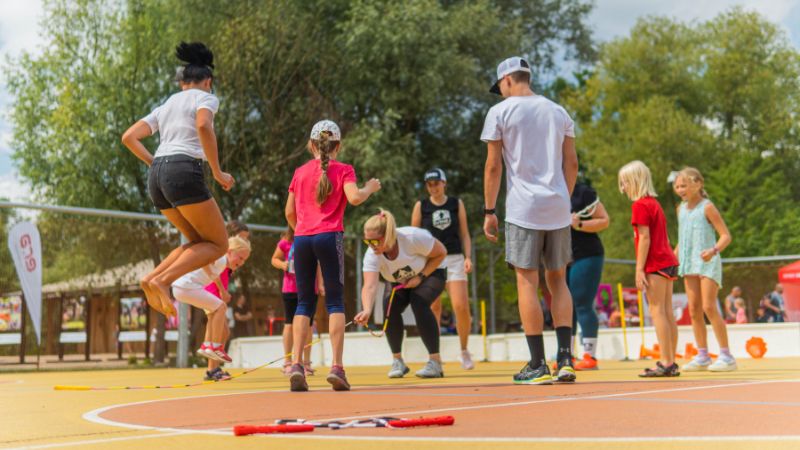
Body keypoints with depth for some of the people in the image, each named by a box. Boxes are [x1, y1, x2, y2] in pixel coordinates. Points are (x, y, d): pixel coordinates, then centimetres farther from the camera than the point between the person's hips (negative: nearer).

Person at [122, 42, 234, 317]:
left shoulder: (166, 105, 26)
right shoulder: (206, 98, 8)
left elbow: (129, 137, 19)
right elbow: (203, 126, -15)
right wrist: (218, 173, -10)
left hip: (157, 177, 7)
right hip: (184, 170, -7)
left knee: (200, 242, 18)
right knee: (218, 244, 0)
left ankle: (152, 278, -1)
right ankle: (162, 280, -18)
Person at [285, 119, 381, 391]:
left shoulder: (300, 172, 14)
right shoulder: (343, 170, 4)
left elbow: (289, 213, 15)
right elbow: (354, 198, -13)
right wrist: (371, 188, 6)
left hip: (302, 238, 3)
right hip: (329, 236, -3)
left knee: (304, 302, 8)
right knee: (335, 301, 1)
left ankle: (296, 364, -6)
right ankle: (336, 366, -9)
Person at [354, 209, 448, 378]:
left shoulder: (413, 237, -36)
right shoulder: (372, 256, -29)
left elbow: (441, 253, -19)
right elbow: (370, 286, -42)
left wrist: (420, 276, -26)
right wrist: (367, 310, -62)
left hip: (430, 273, -3)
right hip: (399, 282, 3)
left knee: (419, 302, -30)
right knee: (390, 307, -23)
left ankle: (435, 362, -23)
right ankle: (397, 361, -3)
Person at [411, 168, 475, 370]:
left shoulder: (457, 204, 10)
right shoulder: (421, 206, 7)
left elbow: (464, 234, 12)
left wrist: (468, 257, 0)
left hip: (454, 259, 0)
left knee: (461, 307, -11)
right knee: (433, 309, -2)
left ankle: (464, 350, 8)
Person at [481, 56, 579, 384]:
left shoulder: (500, 112, 0)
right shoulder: (559, 112, 13)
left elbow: (493, 165, -3)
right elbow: (572, 163, 11)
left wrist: (489, 211, 1)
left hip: (523, 209, -4)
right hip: (558, 208, 4)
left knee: (527, 282, 0)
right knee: (558, 280, 11)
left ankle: (538, 365, -1)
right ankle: (565, 358, 3)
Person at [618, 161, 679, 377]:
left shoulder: (640, 205, -9)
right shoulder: (654, 203, 19)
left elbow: (644, 238, -15)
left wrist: (639, 269, -16)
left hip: (655, 264, -9)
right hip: (669, 261, 9)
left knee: (657, 311, -8)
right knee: (667, 313, 9)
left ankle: (666, 363, -10)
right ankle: (671, 362, 11)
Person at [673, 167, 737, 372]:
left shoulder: (707, 207, -6)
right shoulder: (681, 209, 14)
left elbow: (726, 236, -9)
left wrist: (714, 250, -27)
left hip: (708, 262, -7)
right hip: (689, 263, 7)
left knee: (709, 307, -13)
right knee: (694, 310, 4)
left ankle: (726, 356, -7)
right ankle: (702, 356, 11)